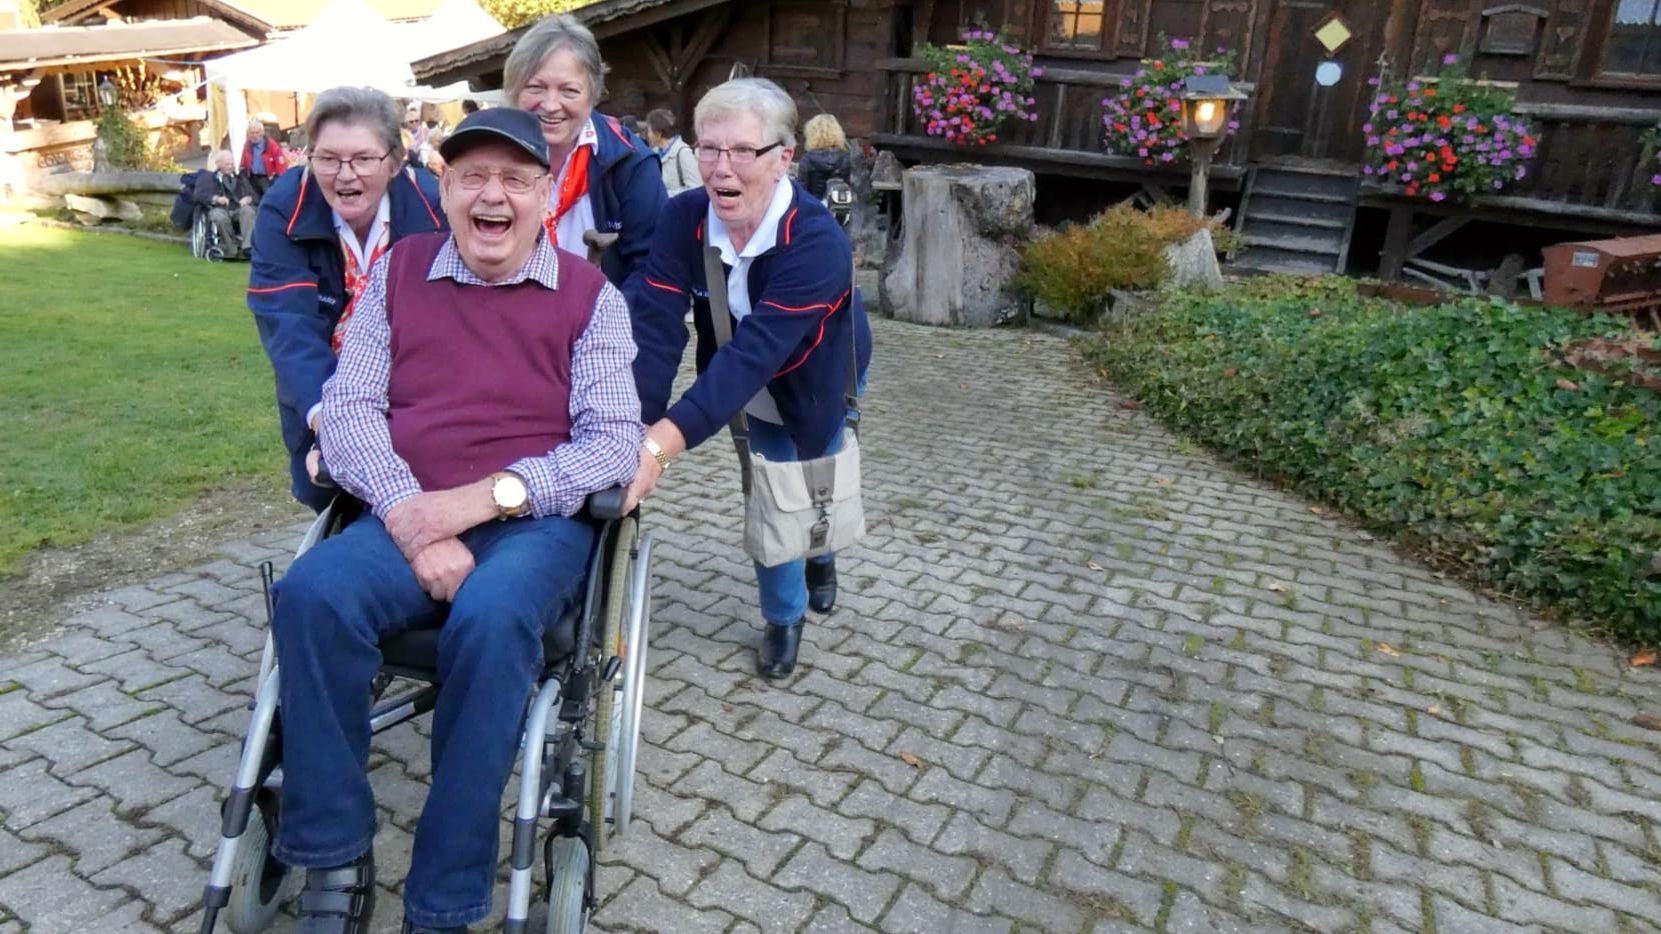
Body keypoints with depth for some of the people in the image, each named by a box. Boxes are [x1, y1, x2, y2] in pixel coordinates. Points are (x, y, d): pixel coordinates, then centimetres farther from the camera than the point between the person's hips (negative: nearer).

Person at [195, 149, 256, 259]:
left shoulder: (240, 178, 29)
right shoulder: (207, 177, 18)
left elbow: (252, 194, 17)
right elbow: (199, 194, 2)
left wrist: (248, 198, -9)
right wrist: (216, 198, -18)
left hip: (239, 209, 2)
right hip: (219, 209, -2)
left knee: (248, 210, -34)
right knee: (220, 217, -39)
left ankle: (247, 247, -43)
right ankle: (231, 250, -28)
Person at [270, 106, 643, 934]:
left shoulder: (590, 295, 5)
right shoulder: (397, 271, 13)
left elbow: (614, 440, -4)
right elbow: (348, 410, 5)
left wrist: (483, 497, -17)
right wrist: (411, 516, -13)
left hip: (534, 523, -2)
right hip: (406, 520, 3)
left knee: (490, 616, -34)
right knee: (312, 592, -28)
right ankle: (334, 859, -11)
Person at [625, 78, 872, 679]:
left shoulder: (818, 242, -38)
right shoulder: (683, 219, -24)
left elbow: (754, 354, -47)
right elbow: (654, 329, -31)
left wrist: (662, 443, -56)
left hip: (817, 386, -2)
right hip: (758, 397, 3)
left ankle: (819, 556, 52)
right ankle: (785, 614, 33)